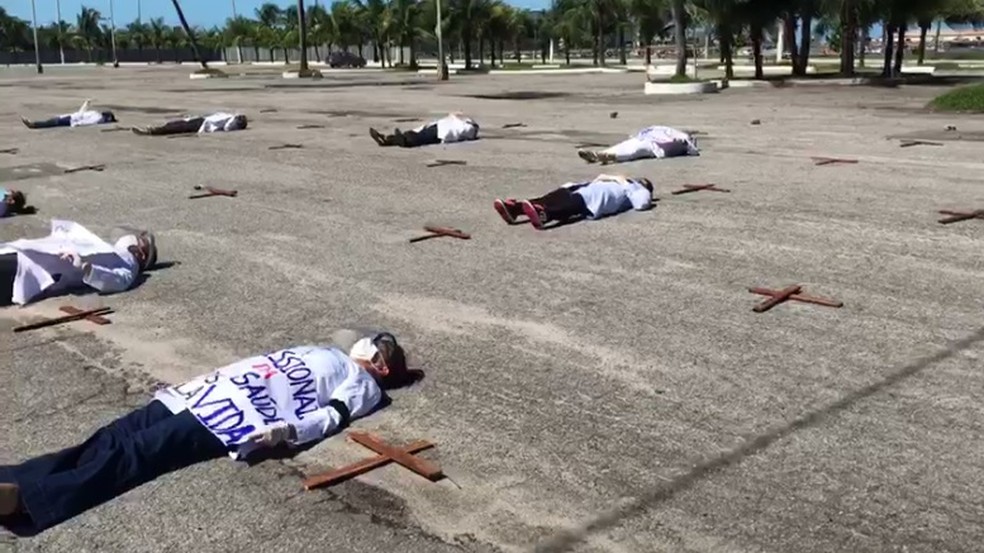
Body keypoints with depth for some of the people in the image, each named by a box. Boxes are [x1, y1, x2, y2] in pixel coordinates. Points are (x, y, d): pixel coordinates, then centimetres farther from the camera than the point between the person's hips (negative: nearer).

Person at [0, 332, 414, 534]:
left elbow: (332, 416, -6)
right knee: (113, 439, -12)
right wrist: (205, 380, 24)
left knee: (133, 455, -25)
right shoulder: (324, 353, 37)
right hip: (213, 392, 8)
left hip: (240, 417, -8)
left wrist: (286, 430, -25)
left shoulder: (363, 385, 13)